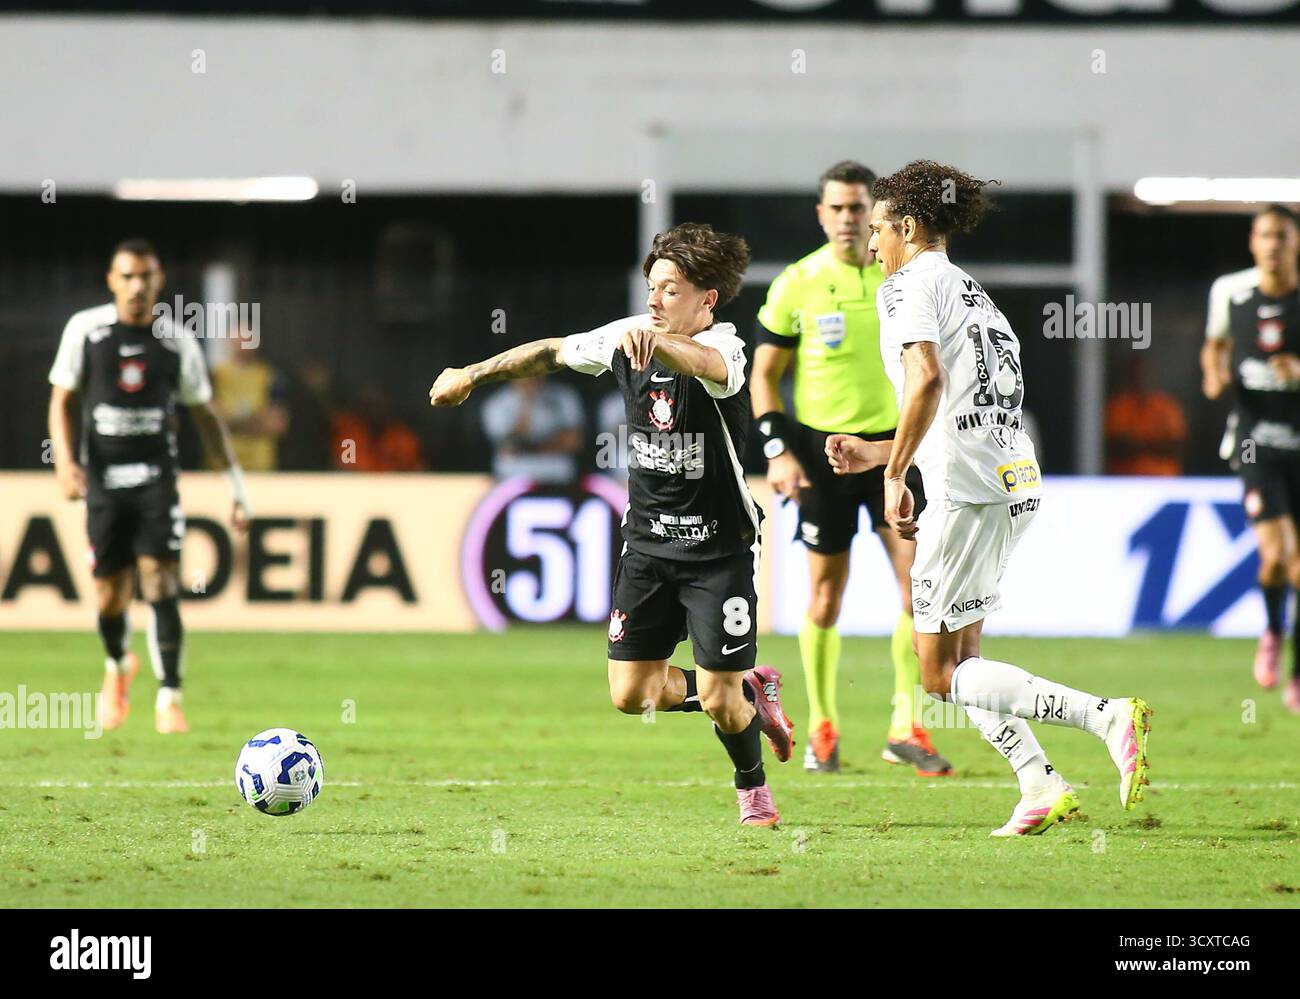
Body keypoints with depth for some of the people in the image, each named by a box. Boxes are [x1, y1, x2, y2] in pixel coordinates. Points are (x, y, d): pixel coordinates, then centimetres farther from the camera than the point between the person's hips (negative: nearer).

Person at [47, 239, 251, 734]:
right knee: (110, 597, 4)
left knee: (160, 583, -15)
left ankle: (169, 700, -15)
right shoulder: (85, 330, 1)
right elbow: (60, 401, 3)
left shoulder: (178, 342, 2)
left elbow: (205, 416, 11)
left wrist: (236, 486, 9)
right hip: (102, 479, 1)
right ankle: (117, 666, 36)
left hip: (156, 478, 0)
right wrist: (64, 461, -14)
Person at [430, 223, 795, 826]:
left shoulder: (723, 350, -19)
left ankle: (753, 788, 26)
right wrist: (473, 374, 20)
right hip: (648, 543, 6)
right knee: (631, 695, 0)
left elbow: (702, 361, -44)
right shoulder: (626, 339, -1)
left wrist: (653, 339, -64)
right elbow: (552, 352, 16)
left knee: (719, 700, -7)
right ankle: (750, 692, 26)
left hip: (719, 549, -6)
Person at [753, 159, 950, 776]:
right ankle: (822, 728, 16)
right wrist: (777, 450, -8)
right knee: (826, 592, 3)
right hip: (822, 448, -2)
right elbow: (764, 374, 2)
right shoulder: (796, 284, -3)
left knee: (918, 581, -9)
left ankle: (905, 728, -2)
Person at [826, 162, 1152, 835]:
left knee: (942, 675, -4)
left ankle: (1109, 717, -19)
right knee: (959, 653, 18)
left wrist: (894, 475, -16)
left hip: (969, 491, -9)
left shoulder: (908, 286, -4)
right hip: (1016, 480, 9)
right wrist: (876, 453, 29)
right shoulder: (971, 292, 23)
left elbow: (927, 381, -22)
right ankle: (1041, 791, 7)